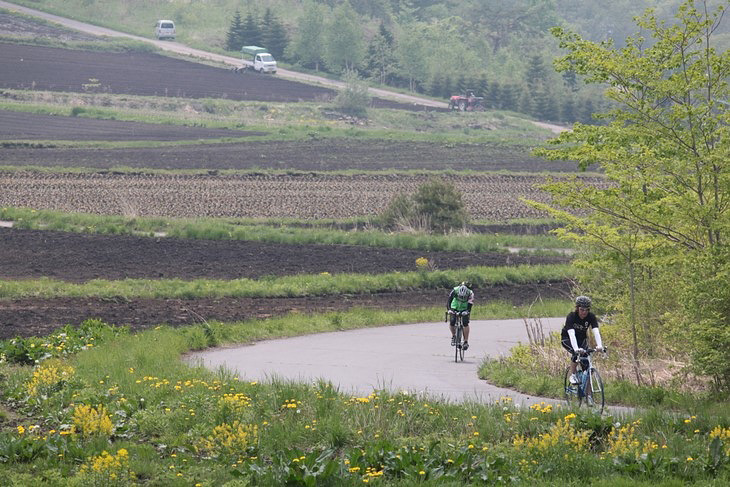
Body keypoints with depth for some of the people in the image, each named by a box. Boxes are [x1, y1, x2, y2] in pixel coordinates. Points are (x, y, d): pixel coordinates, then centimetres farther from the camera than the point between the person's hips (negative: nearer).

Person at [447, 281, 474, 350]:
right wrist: (448, 309, -47)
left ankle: (466, 342, -11)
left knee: (465, 323, -21)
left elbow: (470, 304, -32)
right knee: (452, 323, -18)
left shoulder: (470, 293, -28)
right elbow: (449, 300, -31)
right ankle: (453, 336, 11)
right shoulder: (455, 290, -28)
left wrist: (467, 311, -51)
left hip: (464, 310, -1)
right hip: (455, 308, 1)